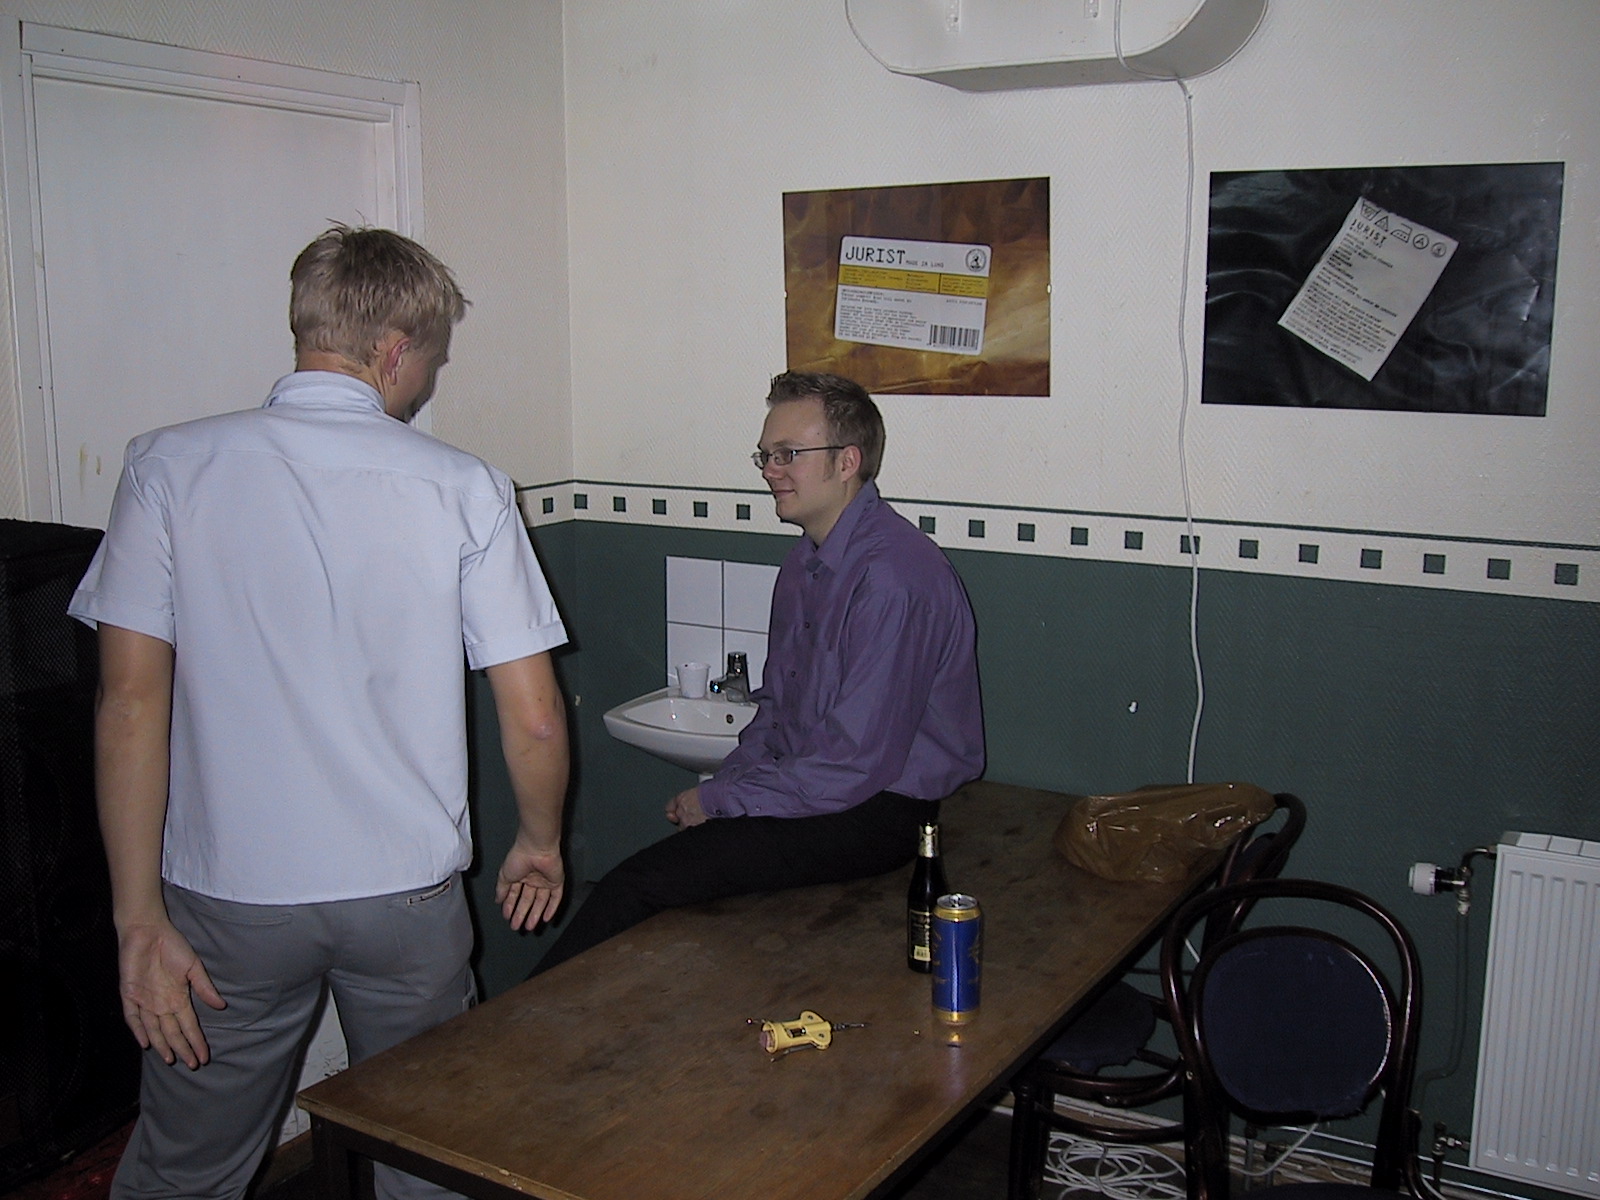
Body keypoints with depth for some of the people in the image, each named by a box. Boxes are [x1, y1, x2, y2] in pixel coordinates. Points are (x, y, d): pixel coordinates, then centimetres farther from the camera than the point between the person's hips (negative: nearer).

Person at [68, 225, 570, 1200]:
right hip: (409, 896, 0)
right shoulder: (464, 489, -8)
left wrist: (141, 919, -6)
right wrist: (541, 845, 10)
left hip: (229, 901, 1)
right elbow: (534, 719, -8)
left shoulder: (170, 468, -6)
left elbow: (131, 702, -10)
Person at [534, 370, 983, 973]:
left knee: (638, 883, -18)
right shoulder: (805, 562, 10)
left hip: (876, 811, -9)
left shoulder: (892, 578, -21)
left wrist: (719, 800, -13)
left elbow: (856, 765, -23)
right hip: (810, 783, 9)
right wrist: (720, 785, 2)